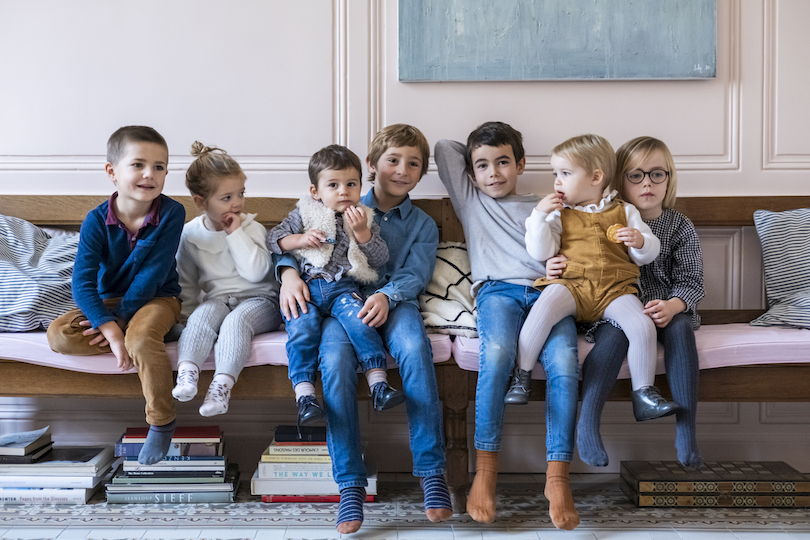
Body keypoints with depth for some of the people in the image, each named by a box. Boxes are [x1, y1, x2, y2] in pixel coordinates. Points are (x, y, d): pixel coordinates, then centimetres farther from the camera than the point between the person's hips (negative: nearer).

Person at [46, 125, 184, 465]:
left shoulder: (171, 213, -19)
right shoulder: (97, 220, -14)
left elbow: (153, 274, -20)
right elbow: (83, 282, -20)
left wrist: (121, 318, -23)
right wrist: (108, 326, -32)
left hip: (156, 297, -3)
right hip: (110, 298, 3)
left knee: (141, 338, -35)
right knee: (59, 335, -20)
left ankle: (162, 423, -16)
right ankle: (155, 338, -15)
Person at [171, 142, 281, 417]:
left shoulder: (253, 229, 0)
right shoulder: (189, 234, 5)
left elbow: (255, 272, -16)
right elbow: (186, 282, 15)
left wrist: (236, 233, -15)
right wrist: (187, 313, 5)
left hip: (258, 299, -2)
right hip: (216, 299, 2)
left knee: (236, 320, -34)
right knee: (205, 313, -32)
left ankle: (221, 385, -45)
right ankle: (186, 373, -43)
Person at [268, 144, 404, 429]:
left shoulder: (364, 218, 14)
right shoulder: (304, 214, 11)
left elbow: (380, 259, 7)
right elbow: (273, 237, 11)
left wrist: (362, 233, -8)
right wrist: (299, 240, -7)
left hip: (343, 287, 0)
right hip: (306, 286, 0)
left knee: (359, 319, -30)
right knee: (302, 326, -28)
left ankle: (378, 383, -29)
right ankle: (304, 395, -30)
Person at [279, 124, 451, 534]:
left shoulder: (423, 225, 20)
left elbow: (414, 274, 3)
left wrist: (386, 296, -19)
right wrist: (289, 272, -8)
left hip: (395, 303, 0)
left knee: (415, 349, -36)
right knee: (336, 361, -34)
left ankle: (431, 471, -29)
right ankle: (350, 484, -27)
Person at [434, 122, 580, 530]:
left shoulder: (541, 207, 29)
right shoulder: (470, 201, 28)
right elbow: (443, 148, 28)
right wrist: (475, 155, 38)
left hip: (547, 292, 1)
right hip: (497, 290, -1)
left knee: (564, 363, -31)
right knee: (497, 354, -36)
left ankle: (557, 477, -30)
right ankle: (485, 469, -32)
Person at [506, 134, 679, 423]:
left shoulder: (624, 211, 15)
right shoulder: (559, 214, 14)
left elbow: (648, 254, 14)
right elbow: (541, 253, 2)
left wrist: (640, 242, -8)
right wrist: (539, 214, -4)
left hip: (615, 289, 1)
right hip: (570, 284, -1)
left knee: (643, 326, -24)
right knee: (544, 307, -33)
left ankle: (644, 394, -7)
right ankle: (521, 375, -21)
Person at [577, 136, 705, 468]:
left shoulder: (680, 227, 4)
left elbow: (691, 281, -1)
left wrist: (672, 306, -23)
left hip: (668, 308, 1)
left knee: (680, 327, -32)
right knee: (617, 330, -35)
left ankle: (686, 433, -33)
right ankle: (586, 425, -38)